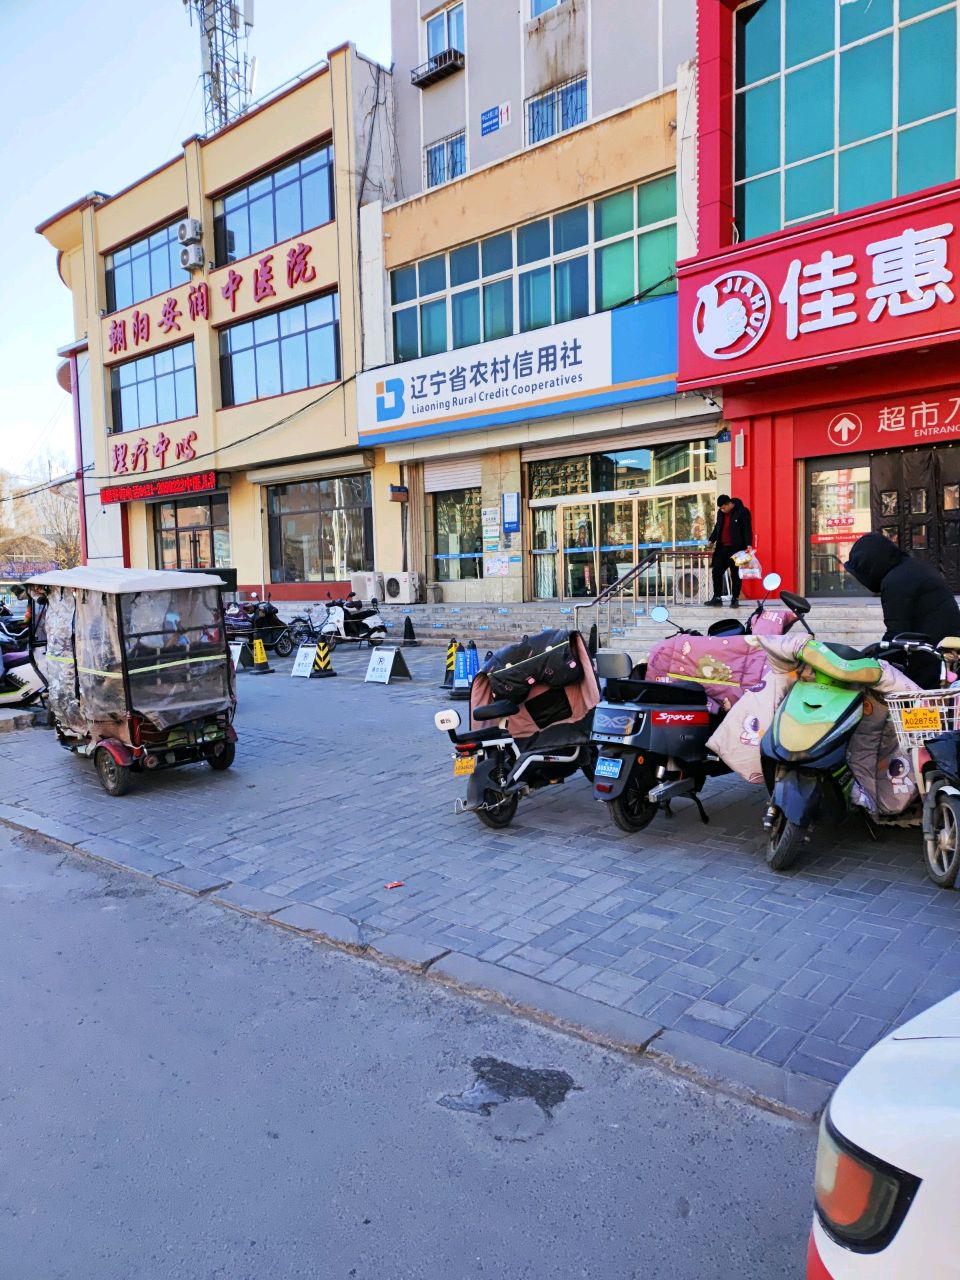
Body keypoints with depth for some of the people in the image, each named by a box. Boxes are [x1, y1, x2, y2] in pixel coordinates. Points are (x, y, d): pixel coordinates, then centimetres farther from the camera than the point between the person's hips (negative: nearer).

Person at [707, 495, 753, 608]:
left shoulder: (742, 512, -8)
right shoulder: (720, 513, 10)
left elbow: (747, 529, -11)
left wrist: (748, 544, -19)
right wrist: (712, 540, 11)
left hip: (736, 548, -6)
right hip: (722, 548, 6)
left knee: (735, 574, 0)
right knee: (716, 572, 3)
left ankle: (735, 599, 8)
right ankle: (717, 597, 11)